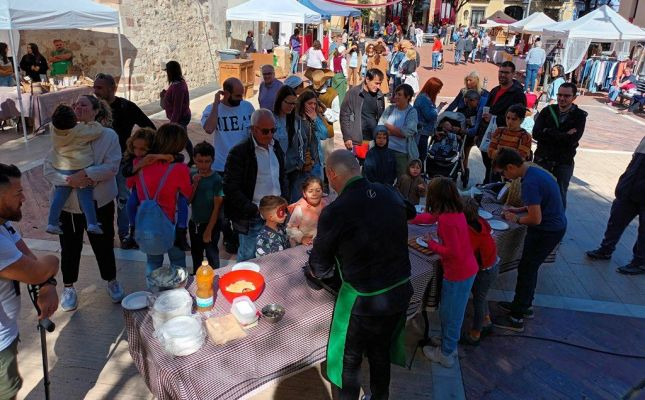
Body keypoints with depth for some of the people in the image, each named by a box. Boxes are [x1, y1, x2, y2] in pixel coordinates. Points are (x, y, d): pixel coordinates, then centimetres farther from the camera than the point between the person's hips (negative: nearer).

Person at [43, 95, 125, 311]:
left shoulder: (108, 135, -7)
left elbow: (112, 166, -16)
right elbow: (48, 168, -5)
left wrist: (86, 173, -28)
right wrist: (69, 180, -23)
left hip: (99, 202, -1)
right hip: (68, 203, 2)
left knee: (103, 244, 13)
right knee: (70, 247, 13)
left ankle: (111, 281, 36)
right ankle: (68, 287, 35)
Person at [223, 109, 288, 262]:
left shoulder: (276, 148, 10)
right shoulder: (239, 152, -12)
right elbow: (231, 188, -14)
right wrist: (255, 209, -16)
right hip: (252, 218, -5)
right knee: (248, 258, 6)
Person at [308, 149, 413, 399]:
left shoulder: (334, 213, -23)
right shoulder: (389, 194, -7)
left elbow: (320, 268, -9)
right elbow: (409, 212, 18)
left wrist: (318, 271, 15)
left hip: (363, 301, -6)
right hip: (401, 291, 6)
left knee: (348, 360, 19)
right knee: (380, 352, 28)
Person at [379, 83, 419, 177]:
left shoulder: (412, 112, -1)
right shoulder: (389, 109, 7)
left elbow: (407, 132, -12)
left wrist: (388, 126, -4)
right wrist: (398, 132, -11)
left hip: (404, 153, -2)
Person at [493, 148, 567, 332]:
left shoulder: (530, 183, -27)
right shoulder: (535, 171, 4)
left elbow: (536, 219, -27)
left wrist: (516, 219, -10)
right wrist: (519, 210, 10)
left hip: (547, 232, -9)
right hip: (555, 226, 9)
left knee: (526, 270, 0)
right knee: (530, 267, 20)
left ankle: (516, 318, 10)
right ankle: (525, 305, 37)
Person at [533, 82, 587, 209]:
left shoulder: (579, 116, -3)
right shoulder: (547, 111, 2)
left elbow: (572, 139, -17)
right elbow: (536, 133, -10)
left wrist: (548, 132, -14)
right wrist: (563, 136, -14)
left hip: (564, 163, -1)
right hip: (542, 159, 2)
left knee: (560, 196, 6)